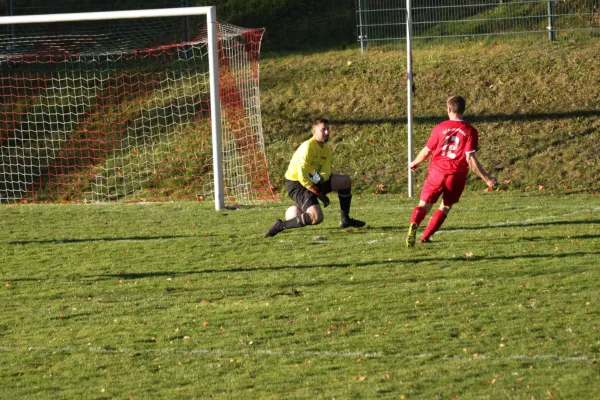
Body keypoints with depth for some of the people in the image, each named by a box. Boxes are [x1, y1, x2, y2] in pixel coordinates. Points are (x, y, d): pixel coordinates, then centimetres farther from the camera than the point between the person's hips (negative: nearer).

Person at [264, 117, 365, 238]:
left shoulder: (326, 148, 5)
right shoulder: (307, 147, -23)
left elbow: (326, 171, -4)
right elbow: (302, 176, -27)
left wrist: (320, 178, -29)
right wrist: (319, 193, -23)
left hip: (314, 181, 9)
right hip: (296, 184, -9)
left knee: (346, 181, 5)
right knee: (317, 217, -27)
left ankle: (345, 220, 17)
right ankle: (281, 226, -13)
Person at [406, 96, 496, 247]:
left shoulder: (440, 128, 0)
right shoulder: (470, 131, -4)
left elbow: (426, 151, 7)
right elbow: (470, 158, -11)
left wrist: (414, 163, 26)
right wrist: (486, 178, -5)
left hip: (437, 172, 0)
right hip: (457, 176, 0)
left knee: (424, 205, 4)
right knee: (445, 207, 18)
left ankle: (414, 225, -26)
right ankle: (425, 237, 10)